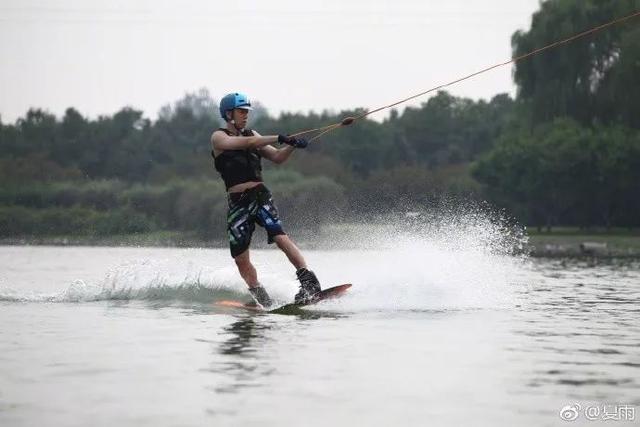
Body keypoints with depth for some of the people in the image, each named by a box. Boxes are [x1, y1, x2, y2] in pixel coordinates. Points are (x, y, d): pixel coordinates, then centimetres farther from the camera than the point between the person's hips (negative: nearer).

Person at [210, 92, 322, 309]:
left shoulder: (252, 134, 16)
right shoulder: (219, 137, 2)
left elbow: (277, 158, 14)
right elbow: (244, 143, -16)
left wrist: (292, 145, -6)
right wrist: (279, 138, -23)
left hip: (260, 195, 2)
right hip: (237, 203, -2)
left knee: (280, 237, -21)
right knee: (240, 259, -3)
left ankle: (309, 282, -27)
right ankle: (263, 300, 8)